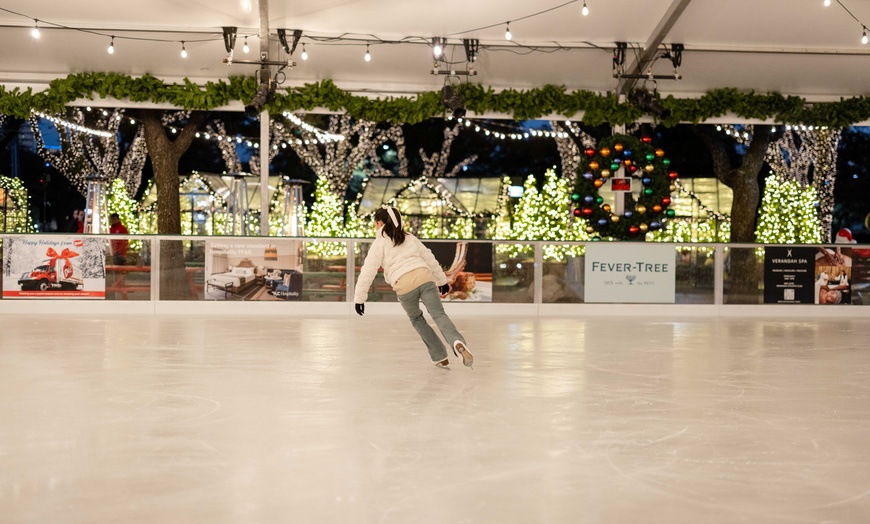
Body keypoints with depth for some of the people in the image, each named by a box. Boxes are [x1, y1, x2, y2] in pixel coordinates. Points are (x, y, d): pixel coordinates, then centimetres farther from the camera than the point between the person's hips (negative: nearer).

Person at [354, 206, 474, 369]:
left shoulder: (379, 243, 12)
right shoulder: (410, 238, 26)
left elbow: (368, 271, 4)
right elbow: (430, 258, 28)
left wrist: (359, 298, 7)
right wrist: (442, 281, 37)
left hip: (404, 285, -3)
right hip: (424, 277, 3)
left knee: (417, 320, 19)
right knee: (439, 314, -7)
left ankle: (440, 357, 15)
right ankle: (457, 341, -38)